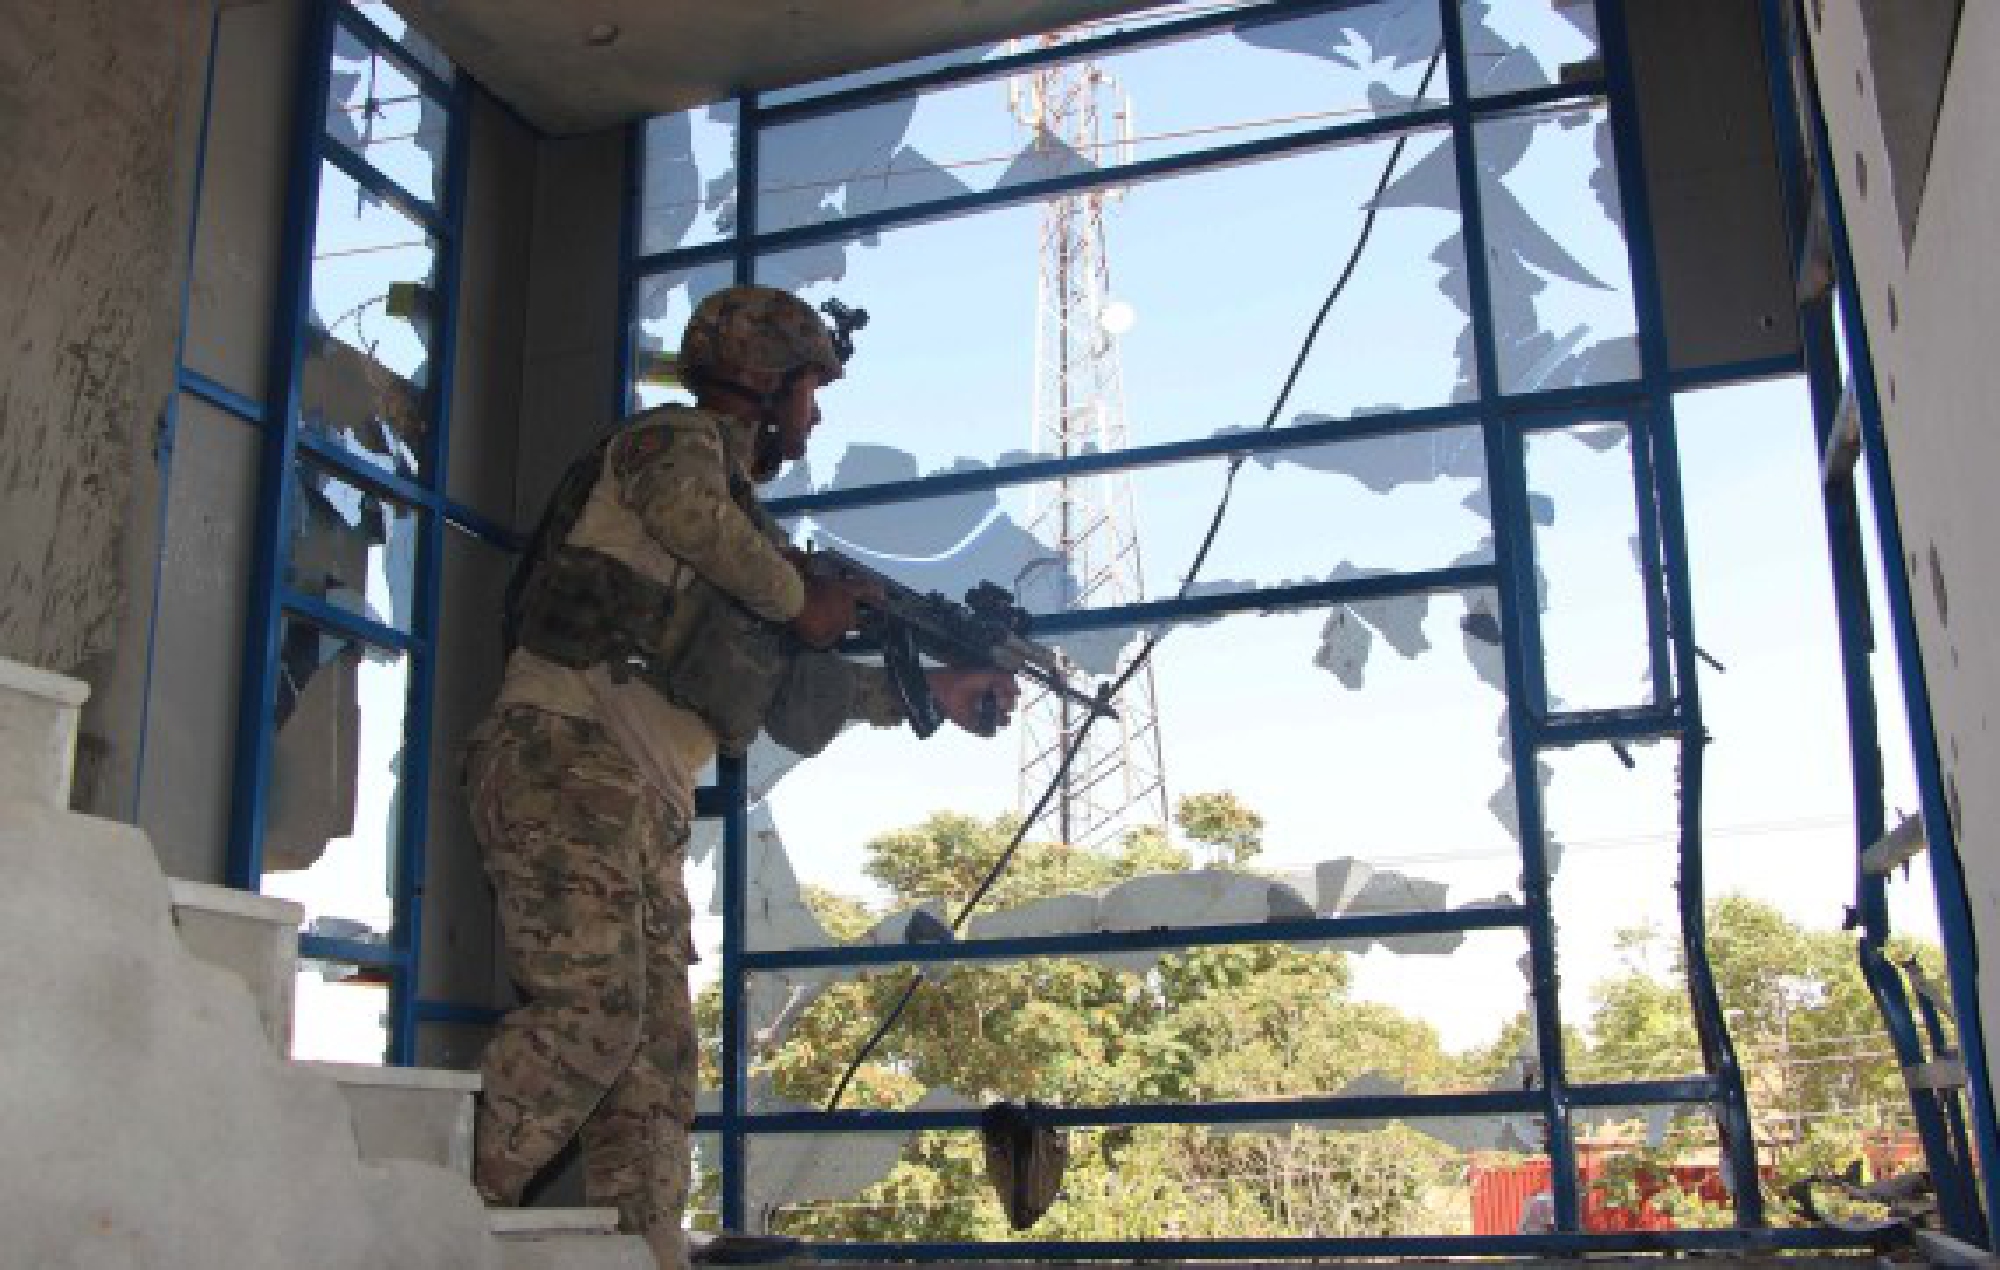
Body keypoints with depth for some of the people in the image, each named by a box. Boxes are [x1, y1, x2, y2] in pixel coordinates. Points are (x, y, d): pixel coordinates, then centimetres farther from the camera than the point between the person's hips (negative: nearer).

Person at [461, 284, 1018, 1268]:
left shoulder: (741, 513, 28)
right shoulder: (677, 440, 4)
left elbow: (793, 701, 27)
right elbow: (688, 511, -25)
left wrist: (934, 690, 27)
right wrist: (804, 601, -10)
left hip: (644, 807, 9)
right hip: (567, 761, -9)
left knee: (659, 1050, 3)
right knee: (592, 1005, -18)